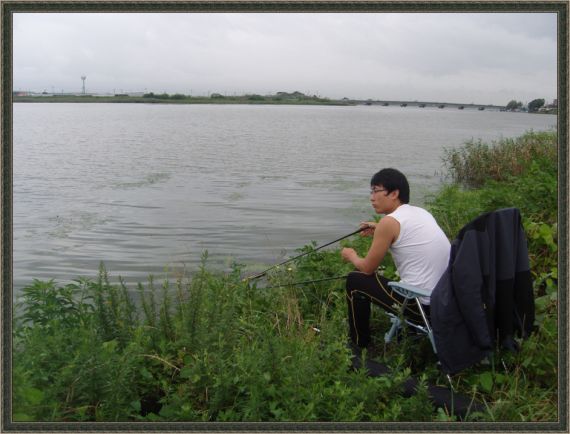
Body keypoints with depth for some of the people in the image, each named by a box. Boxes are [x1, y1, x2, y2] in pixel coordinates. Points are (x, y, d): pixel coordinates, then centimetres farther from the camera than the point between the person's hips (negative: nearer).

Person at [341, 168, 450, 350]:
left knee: (355, 281, 9)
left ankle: (360, 346, 21)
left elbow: (367, 268, -2)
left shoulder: (389, 222, -12)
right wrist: (379, 234, 28)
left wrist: (351, 256, 19)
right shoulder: (421, 212, 11)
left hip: (421, 305, -8)